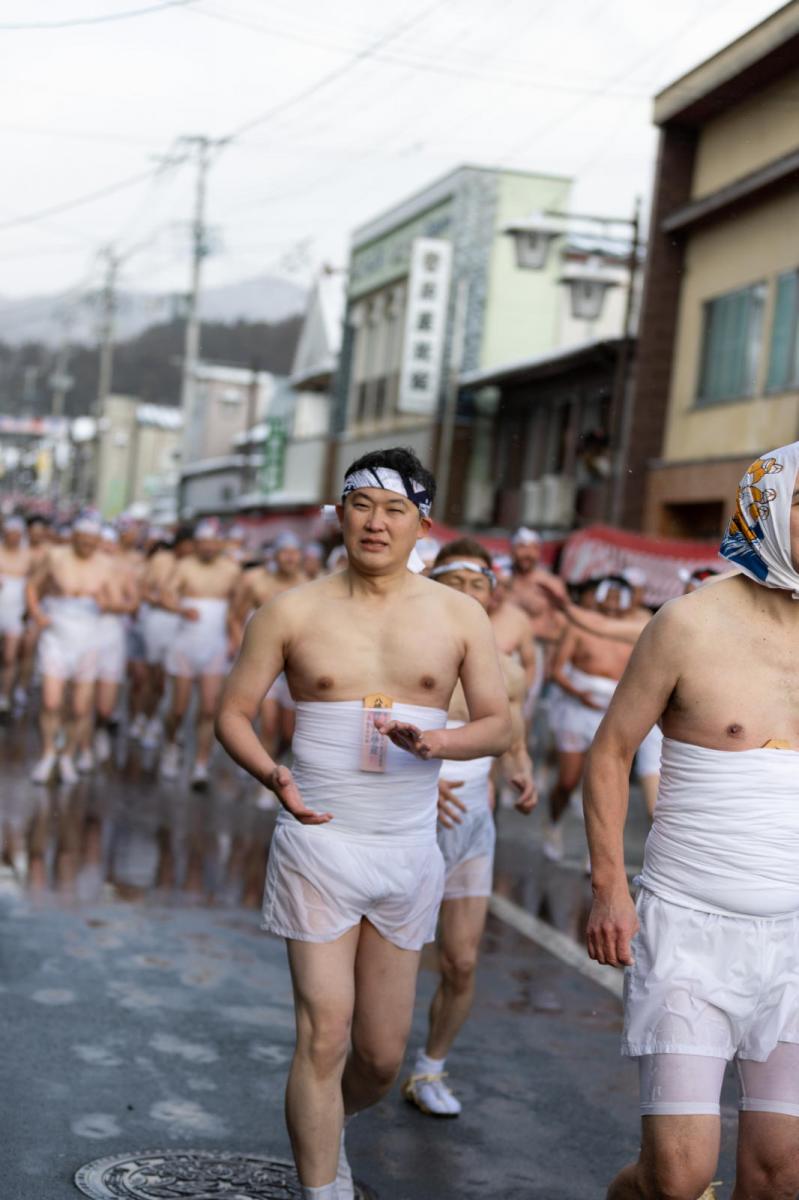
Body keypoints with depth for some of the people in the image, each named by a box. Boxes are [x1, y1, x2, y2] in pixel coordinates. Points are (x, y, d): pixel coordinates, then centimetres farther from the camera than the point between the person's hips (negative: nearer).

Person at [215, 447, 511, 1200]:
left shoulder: (458, 616, 3)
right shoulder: (293, 613, -1)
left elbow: (497, 725, 3)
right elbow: (233, 713, 2)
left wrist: (434, 742, -19)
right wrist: (273, 775, -19)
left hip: (408, 851, 2)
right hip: (319, 845, -2)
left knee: (382, 1054, 11)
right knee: (324, 1034, -9)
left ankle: (323, 1133, 42)